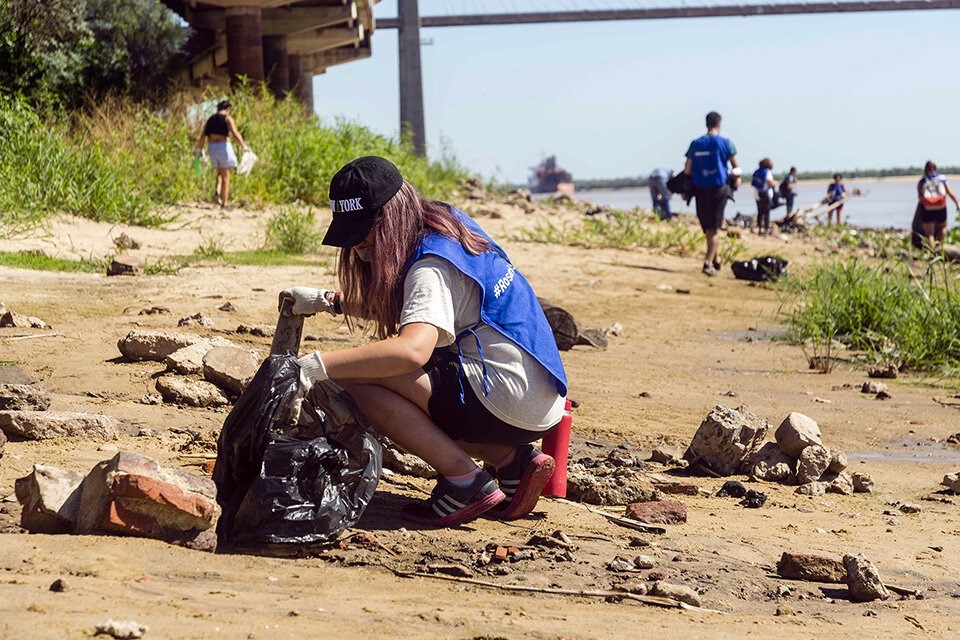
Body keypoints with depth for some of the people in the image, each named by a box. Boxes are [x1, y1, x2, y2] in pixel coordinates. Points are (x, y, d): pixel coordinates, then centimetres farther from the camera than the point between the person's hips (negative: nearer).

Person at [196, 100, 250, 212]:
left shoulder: (210, 119, 11)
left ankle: (217, 193, -1)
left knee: (220, 173, 24)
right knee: (226, 176, 3)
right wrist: (244, 146, -16)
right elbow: (235, 134, -18)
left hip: (212, 148, 5)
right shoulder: (228, 119, -5)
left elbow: (202, 136, 10)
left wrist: (200, 150, 21)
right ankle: (224, 204, 2)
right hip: (224, 147, -5)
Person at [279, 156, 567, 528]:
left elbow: (413, 349, -35)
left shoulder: (431, 266, -16)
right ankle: (512, 461, 9)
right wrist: (326, 301, 15)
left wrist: (318, 366, -35)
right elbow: (386, 307, 28)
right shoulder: (446, 229, 13)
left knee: (355, 380, -16)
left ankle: (466, 482, -12)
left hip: (509, 399, -10)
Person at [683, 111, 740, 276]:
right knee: (715, 228, 0)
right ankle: (708, 262, -11)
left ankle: (716, 260, 23)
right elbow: (736, 167, 2)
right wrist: (737, 178, 22)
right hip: (719, 188, -2)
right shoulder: (725, 143, -3)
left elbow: (687, 171, 1)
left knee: (708, 228, 15)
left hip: (700, 189, 2)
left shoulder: (696, 144, 3)